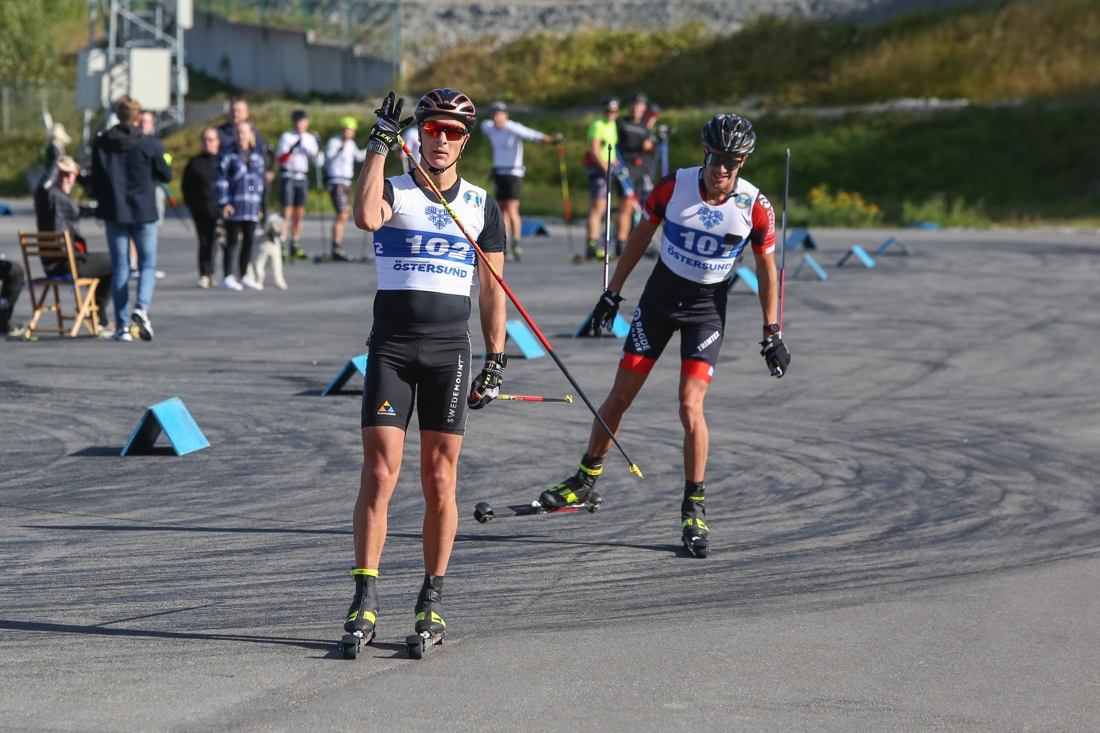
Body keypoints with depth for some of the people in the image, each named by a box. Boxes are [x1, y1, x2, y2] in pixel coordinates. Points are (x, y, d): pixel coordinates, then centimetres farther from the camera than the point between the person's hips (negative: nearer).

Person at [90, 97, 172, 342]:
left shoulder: (101, 144, -1)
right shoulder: (150, 144, -9)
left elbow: (96, 181, 4)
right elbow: (166, 175, 0)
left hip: (114, 213, 2)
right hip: (144, 212, -2)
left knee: (119, 269, 7)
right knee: (148, 264, 9)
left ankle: (122, 326, 3)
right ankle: (142, 307, -18)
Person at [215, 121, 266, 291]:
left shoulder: (257, 157, 12)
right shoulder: (229, 156, -2)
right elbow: (221, 180, -5)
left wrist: (260, 203, 15)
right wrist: (223, 202, -11)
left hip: (252, 208, 5)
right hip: (234, 207, -5)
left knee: (248, 242, 10)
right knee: (232, 242, -3)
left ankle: (244, 277, 18)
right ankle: (229, 277, -1)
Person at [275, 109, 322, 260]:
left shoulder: (310, 139, 11)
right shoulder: (286, 137, -2)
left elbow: (317, 162, 10)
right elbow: (280, 158, -11)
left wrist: (318, 150, -8)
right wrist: (292, 150, -26)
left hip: (302, 178, 5)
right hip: (288, 176, -5)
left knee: (299, 214, 7)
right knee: (287, 212, -11)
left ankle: (295, 247, 12)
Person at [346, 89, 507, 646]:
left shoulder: (481, 206, 11)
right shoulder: (393, 191, 4)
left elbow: (492, 288, 13)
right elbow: (366, 218, -21)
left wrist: (496, 360, 6)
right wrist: (380, 144, -18)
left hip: (449, 353, 2)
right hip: (391, 348, -1)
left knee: (440, 484, 1)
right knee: (378, 477, -8)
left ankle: (431, 602, 9)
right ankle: (365, 601, -4)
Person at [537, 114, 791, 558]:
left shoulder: (754, 207, -15)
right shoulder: (675, 187, -14)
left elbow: (766, 268, -2)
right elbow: (641, 235, 2)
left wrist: (772, 333, -2)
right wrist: (613, 292, 5)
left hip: (708, 306, -2)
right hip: (661, 293, 2)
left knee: (691, 406, -14)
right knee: (620, 396, 5)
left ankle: (694, 509, -2)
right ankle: (587, 478, 26)